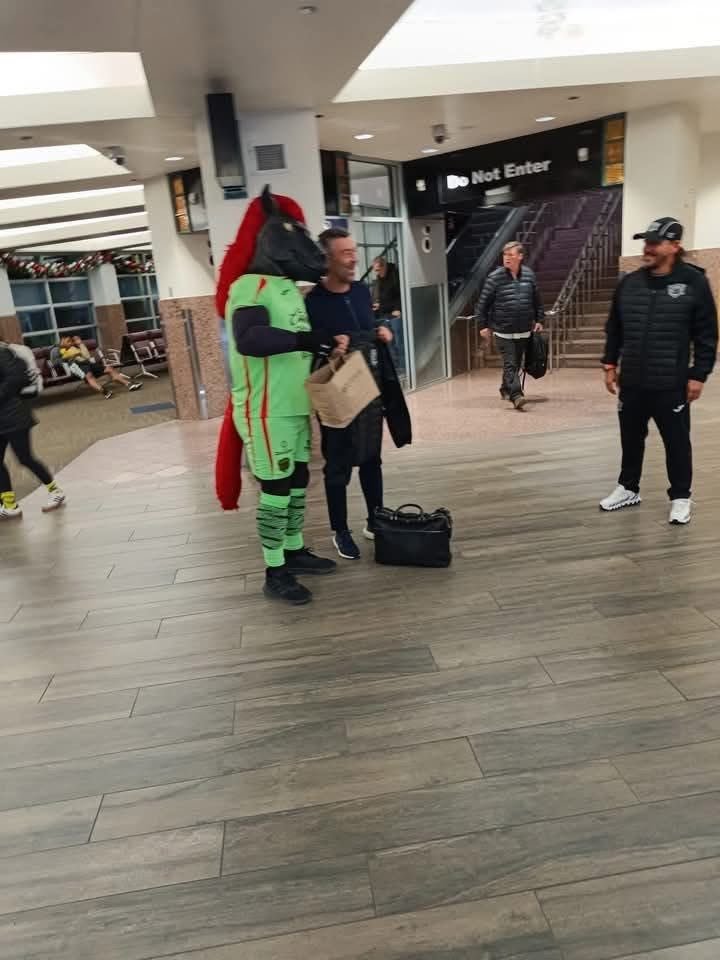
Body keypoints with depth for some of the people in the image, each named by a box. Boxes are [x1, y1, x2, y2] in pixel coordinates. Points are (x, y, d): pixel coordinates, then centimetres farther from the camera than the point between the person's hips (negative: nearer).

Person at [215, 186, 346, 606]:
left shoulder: (286, 287, 14)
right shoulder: (250, 286, -16)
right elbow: (249, 339, -34)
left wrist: (326, 345, 8)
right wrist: (309, 339, -34)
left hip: (294, 407, 9)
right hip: (266, 412, -9)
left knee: (298, 482, 16)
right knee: (276, 489, -3)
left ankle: (295, 552, 32)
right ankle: (275, 573, 9)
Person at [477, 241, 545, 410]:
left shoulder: (529, 275, 4)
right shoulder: (495, 277, -8)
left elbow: (537, 300, 14)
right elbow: (483, 302, -3)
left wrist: (539, 319, 12)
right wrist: (484, 325, -3)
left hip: (524, 331, 4)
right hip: (503, 331, -4)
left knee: (516, 364, 15)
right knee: (510, 364, -12)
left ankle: (506, 389, 35)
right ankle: (516, 395, -14)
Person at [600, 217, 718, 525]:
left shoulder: (694, 282, -6)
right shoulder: (629, 282, 5)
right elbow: (614, 328, 14)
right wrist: (610, 363, 9)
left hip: (671, 385, -4)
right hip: (632, 382, 4)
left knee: (676, 442, 6)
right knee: (631, 438, 15)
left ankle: (681, 497, 21)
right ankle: (628, 488, 32)